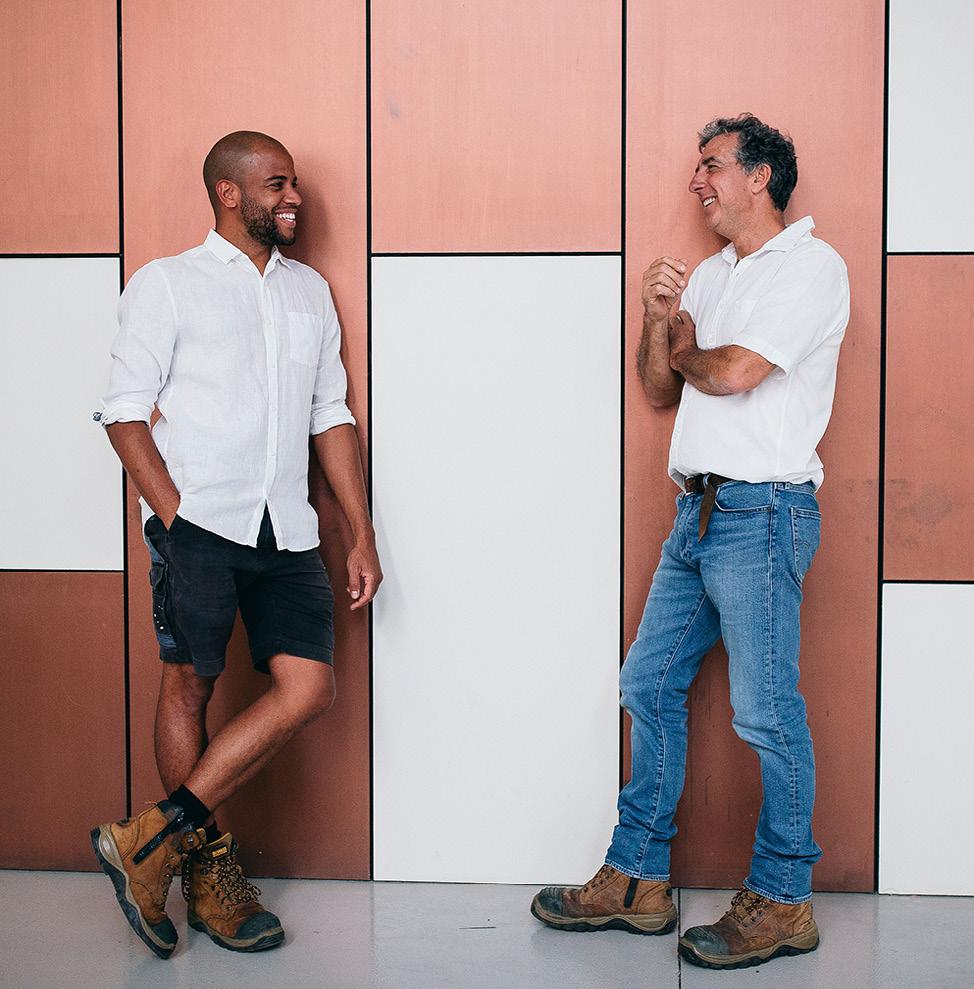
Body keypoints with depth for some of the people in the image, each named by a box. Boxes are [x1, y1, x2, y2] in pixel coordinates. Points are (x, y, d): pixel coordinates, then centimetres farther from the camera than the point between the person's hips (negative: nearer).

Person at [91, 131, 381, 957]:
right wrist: (173, 516, -12)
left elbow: (332, 417, 17)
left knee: (308, 687, -7)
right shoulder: (168, 283, 4)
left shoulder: (310, 291, 18)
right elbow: (124, 409, -1)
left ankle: (155, 839, 0)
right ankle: (208, 870, 16)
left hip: (286, 531, 4)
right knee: (190, 683, 0)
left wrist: (363, 535, 11)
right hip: (199, 521, -4)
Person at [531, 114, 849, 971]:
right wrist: (659, 318, 0)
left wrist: (686, 349, 3)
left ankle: (782, 900, 10)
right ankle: (638, 881, 19)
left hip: (761, 511, -9)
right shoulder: (711, 275, 20)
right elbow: (661, 390, 17)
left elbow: (735, 371, -18)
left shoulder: (811, 265, -5)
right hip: (699, 511, 9)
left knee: (767, 710, -4)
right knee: (650, 684, 9)